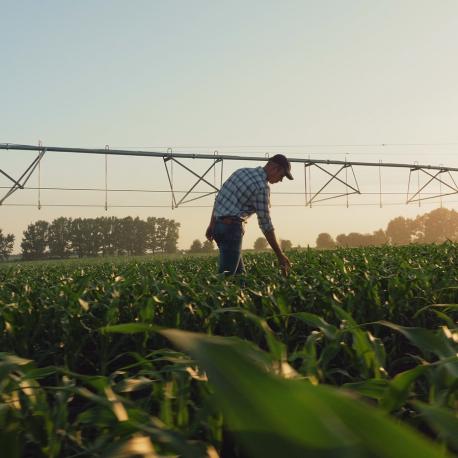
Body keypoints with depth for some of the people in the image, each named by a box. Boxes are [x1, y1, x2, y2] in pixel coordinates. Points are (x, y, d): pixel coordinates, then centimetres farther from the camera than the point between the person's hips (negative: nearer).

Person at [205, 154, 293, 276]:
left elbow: (219, 198, 16)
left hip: (217, 225, 9)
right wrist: (280, 255, -6)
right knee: (227, 274, -8)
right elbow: (265, 224, -12)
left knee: (239, 272, 13)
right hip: (231, 227, -9)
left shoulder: (242, 171, 13)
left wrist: (212, 224, 21)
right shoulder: (262, 187, -12)